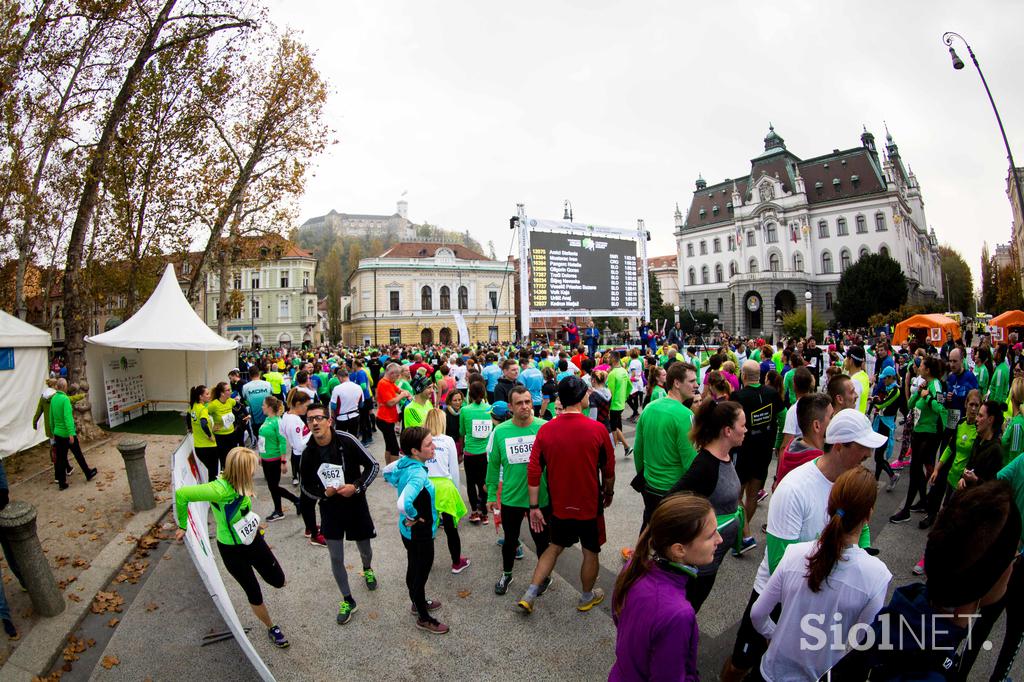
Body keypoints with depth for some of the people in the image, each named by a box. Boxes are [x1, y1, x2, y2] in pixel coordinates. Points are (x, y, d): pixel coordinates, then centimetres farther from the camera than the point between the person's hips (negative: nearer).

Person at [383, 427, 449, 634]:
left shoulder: (403, 462, -8)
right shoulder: (418, 474, -34)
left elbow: (387, 472, 12)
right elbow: (403, 503, -48)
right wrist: (413, 517, -28)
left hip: (408, 531, 8)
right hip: (420, 533, -8)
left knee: (413, 568, 27)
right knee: (421, 573, 12)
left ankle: (418, 602, 50)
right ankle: (424, 618, 32)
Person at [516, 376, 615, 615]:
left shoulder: (545, 430, -11)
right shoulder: (597, 429, -17)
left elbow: (534, 471, -9)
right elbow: (609, 468, -5)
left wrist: (534, 507, 0)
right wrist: (609, 492, 14)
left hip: (559, 505, 3)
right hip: (590, 505, -3)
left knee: (555, 546, 23)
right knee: (590, 551, 19)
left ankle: (529, 595, 21)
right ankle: (587, 597, 38)